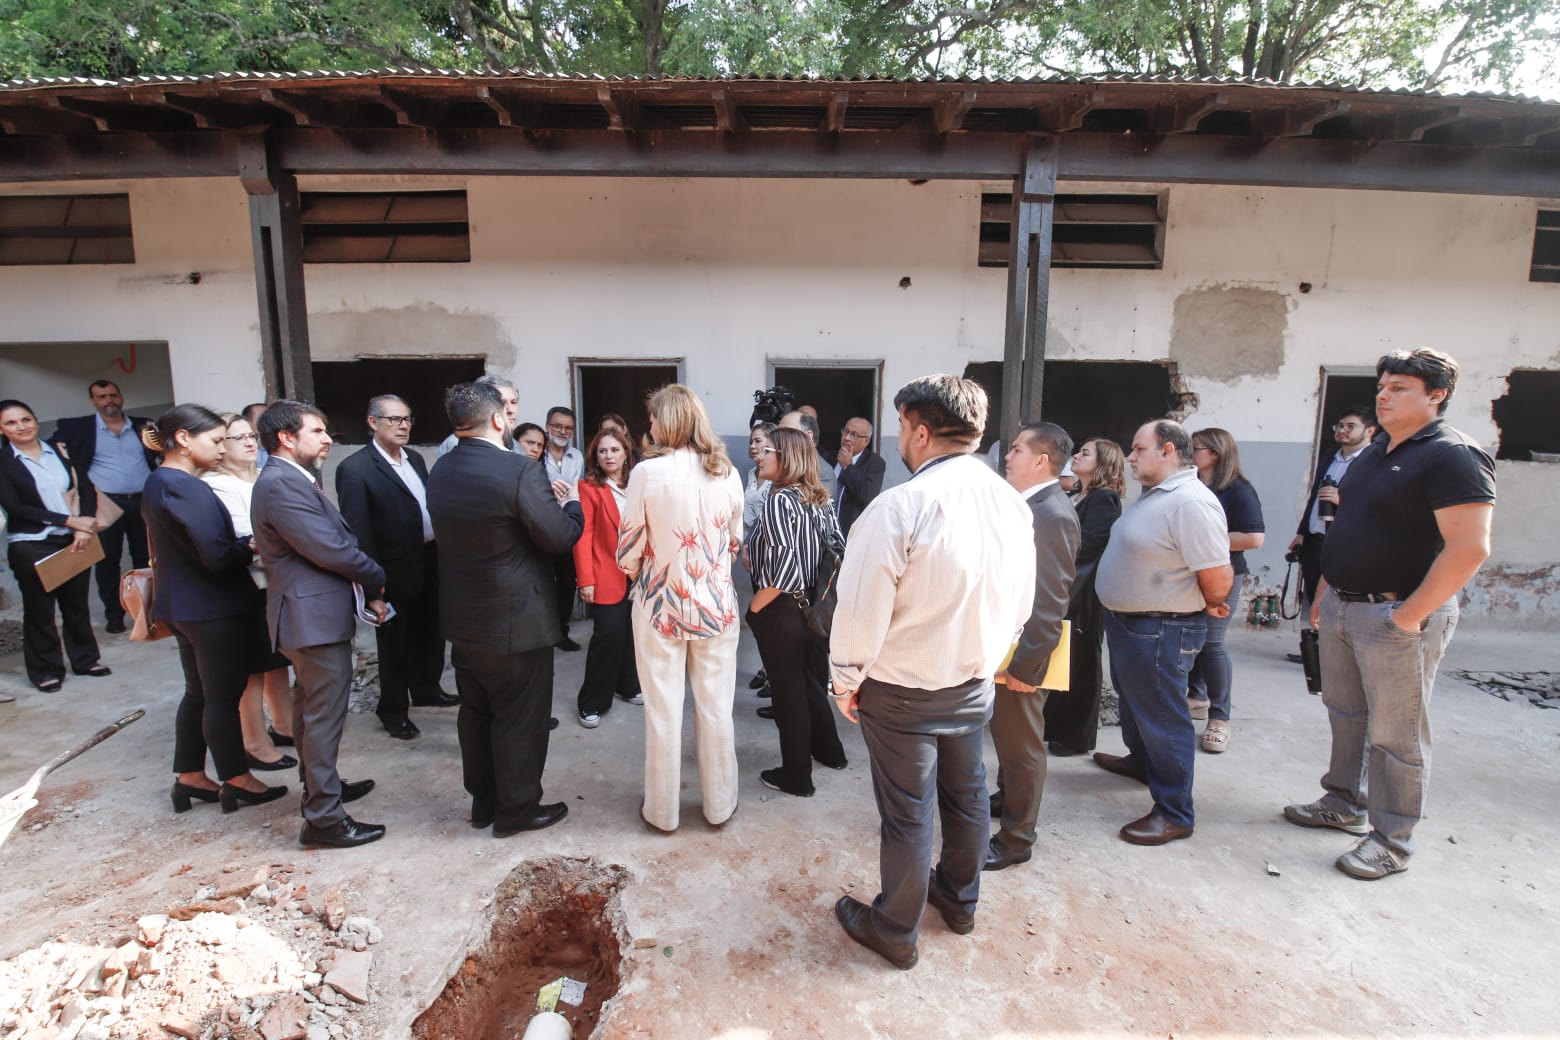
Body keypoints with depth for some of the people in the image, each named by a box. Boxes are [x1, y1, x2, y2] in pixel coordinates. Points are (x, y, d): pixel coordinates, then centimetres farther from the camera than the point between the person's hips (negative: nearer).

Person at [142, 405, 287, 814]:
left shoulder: (158, 482, 10)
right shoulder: (185, 487, -21)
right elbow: (217, 556, -24)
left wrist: (241, 543, 4)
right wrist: (252, 545, -7)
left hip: (185, 605, 10)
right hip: (213, 608, -10)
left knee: (198, 692, 18)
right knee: (224, 695, 2)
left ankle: (189, 778, 28)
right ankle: (236, 780, 15)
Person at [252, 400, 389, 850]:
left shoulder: (291, 480, 14)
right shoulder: (282, 483, -19)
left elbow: (338, 539, 9)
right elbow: (330, 549, -23)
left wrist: (367, 590, 0)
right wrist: (376, 579, -7)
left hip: (311, 612, 11)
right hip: (315, 615, -11)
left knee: (312, 708, 22)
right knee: (325, 716, -3)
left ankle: (319, 786, 39)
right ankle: (323, 818, 7)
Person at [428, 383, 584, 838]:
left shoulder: (440, 471, 1)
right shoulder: (521, 471, -22)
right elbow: (560, 536, -20)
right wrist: (574, 504, 1)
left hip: (462, 617, 8)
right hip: (515, 621, -7)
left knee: (476, 713, 20)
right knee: (520, 718, 9)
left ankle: (483, 800, 35)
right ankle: (517, 809, 23)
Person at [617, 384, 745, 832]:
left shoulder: (647, 472, -13)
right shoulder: (727, 473, -4)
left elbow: (629, 549, -7)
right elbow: (735, 541, 5)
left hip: (660, 604, -2)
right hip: (716, 604, 2)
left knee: (663, 710, 11)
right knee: (716, 706, 14)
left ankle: (662, 809, 27)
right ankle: (719, 803, 29)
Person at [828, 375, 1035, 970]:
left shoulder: (899, 507, -25)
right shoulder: (1011, 503, -5)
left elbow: (862, 609, -21)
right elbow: (1020, 604, 5)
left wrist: (845, 680, -6)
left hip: (902, 692, -6)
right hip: (974, 684, 6)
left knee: (908, 814, 10)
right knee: (967, 795, 23)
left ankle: (894, 931, 31)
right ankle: (959, 899, 47)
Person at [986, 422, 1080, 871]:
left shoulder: (1053, 514, -22)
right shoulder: (1030, 505, 7)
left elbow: (1051, 599, -24)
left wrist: (1026, 665, -22)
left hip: (1021, 651, -9)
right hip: (1002, 641, 9)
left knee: (1020, 742, 6)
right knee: (1005, 732, 24)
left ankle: (1016, 838, 22)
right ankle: (1007, 798, 45)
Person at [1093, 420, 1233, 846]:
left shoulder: (1191, 502, -24)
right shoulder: (1153, 495, 8)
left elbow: (1218, 579, -27)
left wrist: (1204, 607, -9)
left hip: (1160, 631, -10)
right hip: (1126, 621, 10)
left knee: (1162, 718, 1)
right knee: (1133, 700, 27)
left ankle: (1174, 814, 16)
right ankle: (1140, 760, 51)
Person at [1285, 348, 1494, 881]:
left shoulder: (1452, 455, -15)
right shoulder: (1373, 453, 12)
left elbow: (1469, 548, -22)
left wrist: (1411, 614, -21)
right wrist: (1324, 591, 16)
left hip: (1397, 617, -8)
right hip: (1343, 609, 8)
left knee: (1394, 733, 3)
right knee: (1345, 714, 19)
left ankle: (1392, 840, 17)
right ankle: (1345, 803, 35)